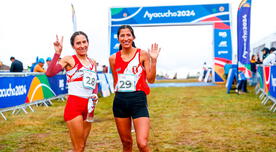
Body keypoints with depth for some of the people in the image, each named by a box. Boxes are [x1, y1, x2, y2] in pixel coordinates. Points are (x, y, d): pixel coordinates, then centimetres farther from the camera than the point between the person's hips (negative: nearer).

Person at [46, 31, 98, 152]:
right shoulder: (69, 60, -4)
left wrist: (95, 95, 5)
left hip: (89, 106, 6)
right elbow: (49, 73, -20)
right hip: (74, 105, -6)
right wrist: (57, 52, -24)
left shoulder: (92, 62, 13)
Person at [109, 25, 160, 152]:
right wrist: (120, 95, 13)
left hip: (138, 100, -3)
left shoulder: (142, 54, -1)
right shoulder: (113, 58, 7)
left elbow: (151, 79, -6)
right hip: (120, 101, 3)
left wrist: (153, 60, -13)